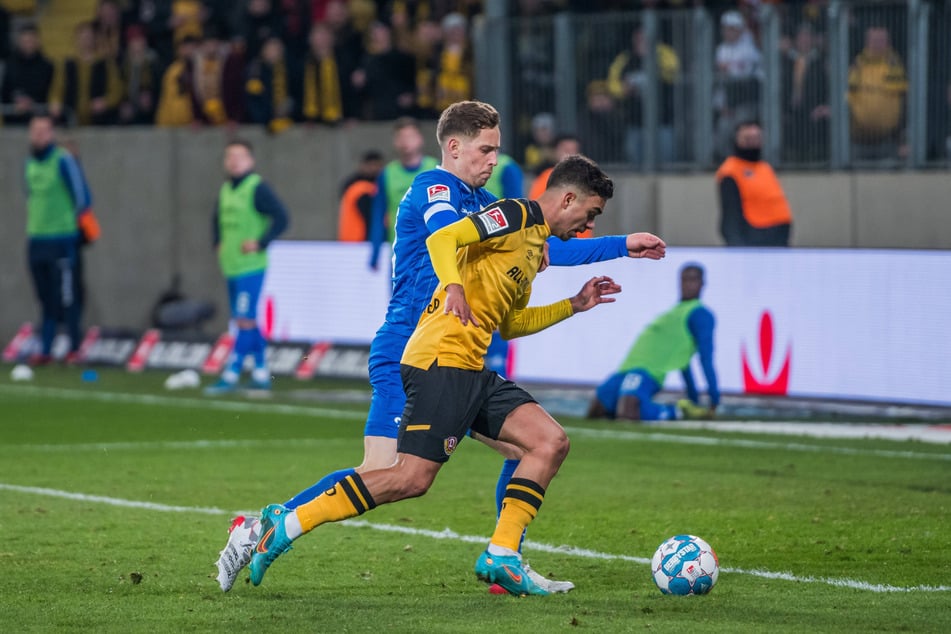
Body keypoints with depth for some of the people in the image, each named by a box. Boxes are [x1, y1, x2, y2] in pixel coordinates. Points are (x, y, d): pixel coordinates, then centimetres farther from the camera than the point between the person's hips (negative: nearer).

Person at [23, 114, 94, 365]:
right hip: (36, 239, 7)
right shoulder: (30, 163, 13)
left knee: (66, 297, -5)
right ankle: (45, 350, 12)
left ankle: (75, 347, 4)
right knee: (46, 298, 9)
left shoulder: (63, 161, -9)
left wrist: (79, 221, -6)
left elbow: (82, 195, -8)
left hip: (62, 240, -7)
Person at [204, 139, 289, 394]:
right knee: (247, 322, 11)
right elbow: (217, 219, 30)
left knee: (245, 321, -9)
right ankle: (261, 375, 18)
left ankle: (231, 375, -10)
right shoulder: (226, 189, 13)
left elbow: (281, 218, -15)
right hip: (231, 268, 9)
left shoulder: (257, 189, -10)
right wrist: (218, 244, 17)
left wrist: (260, 244, -17)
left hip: (250, 267, -8)